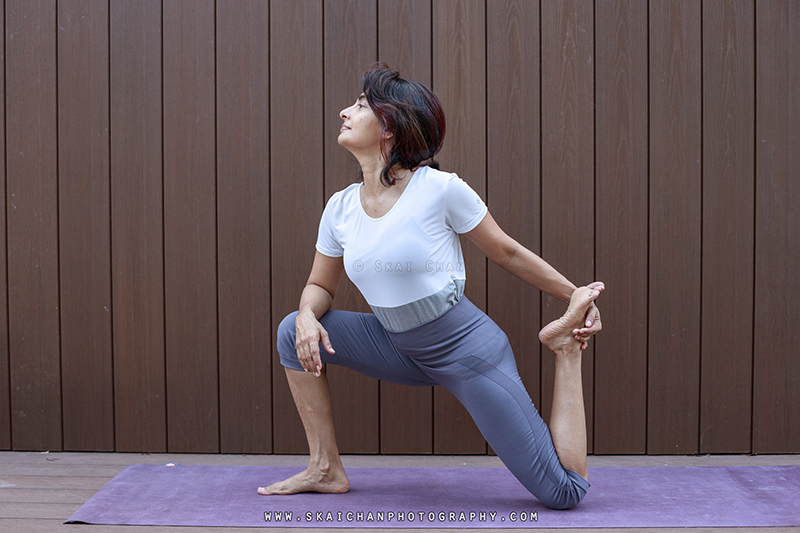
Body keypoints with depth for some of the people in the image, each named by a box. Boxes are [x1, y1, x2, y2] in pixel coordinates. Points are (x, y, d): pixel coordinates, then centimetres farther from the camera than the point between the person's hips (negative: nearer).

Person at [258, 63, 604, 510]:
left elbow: (508, 253, -6)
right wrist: (308, 317, -12)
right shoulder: (341, 208, -1)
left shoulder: (440, 189, -18)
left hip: (468, 351, -5)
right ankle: (327, 470, 6)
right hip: (404, 351, 6)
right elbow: (320, 286, 11)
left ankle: (566, 347, 11)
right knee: (294, 331, -5)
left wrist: (577, 296, -2)